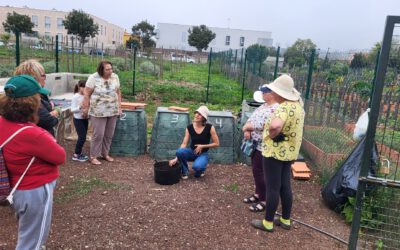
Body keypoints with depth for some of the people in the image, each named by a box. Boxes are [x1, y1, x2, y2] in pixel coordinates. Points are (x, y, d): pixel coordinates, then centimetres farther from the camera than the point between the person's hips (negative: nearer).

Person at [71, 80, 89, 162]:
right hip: (78, 119, -6)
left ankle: (79, 153, 25)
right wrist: (80, 107, -28)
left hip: (85, 119, 6)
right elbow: (72, 110, -14)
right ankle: (76, 155, 8)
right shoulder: (76, 97, -13)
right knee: (82, 137, -6)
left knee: (83, 137, 11)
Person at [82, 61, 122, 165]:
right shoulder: (94, 78, -11)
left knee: (109, 135, 13)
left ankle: (105, 153, 29)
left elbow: (118, 92, 11)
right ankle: (93, 156, 12)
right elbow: (87, 94, -8)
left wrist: (119, 107, 9)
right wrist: (85, 108, -8)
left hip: (112, 111, 5)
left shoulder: (115, 77, 3)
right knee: (98, 135, -2)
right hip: (98, 112, -5)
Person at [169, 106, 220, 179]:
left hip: (203, 154, -2)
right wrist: (176, 158, -21)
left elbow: (216, 144, -9)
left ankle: (201, 168, 5)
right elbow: (184, 144, -11)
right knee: (179, 151, -31)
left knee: (197, 166, -36)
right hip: (192, 152, 3)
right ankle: (185, 171, -4)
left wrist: (202, 146, -15)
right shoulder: (189, 127, -7)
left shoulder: (209, 127, -14)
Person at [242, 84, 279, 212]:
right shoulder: (263, 106, 12)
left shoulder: (276, 109, -19)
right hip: (255, 144, 9)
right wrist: (247, 130, -9)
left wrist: (247, 127, -15)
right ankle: (258, 194, 33)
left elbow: (263, 126, -27)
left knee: (259, 172, -2)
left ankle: (264, 200, 12)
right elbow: (251, 118, 11)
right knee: (256, 170, 18)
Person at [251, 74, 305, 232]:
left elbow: (275, 126, -43)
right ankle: (285, 220, 29)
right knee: (285, 186, 17)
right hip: (289, 152, 9)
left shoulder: (284, 107, -24)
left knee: (272, 188, 2)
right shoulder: (297, 105, 6)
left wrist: (272, 135, -23)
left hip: (275, 152, -9)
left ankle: (268, 223, 15)